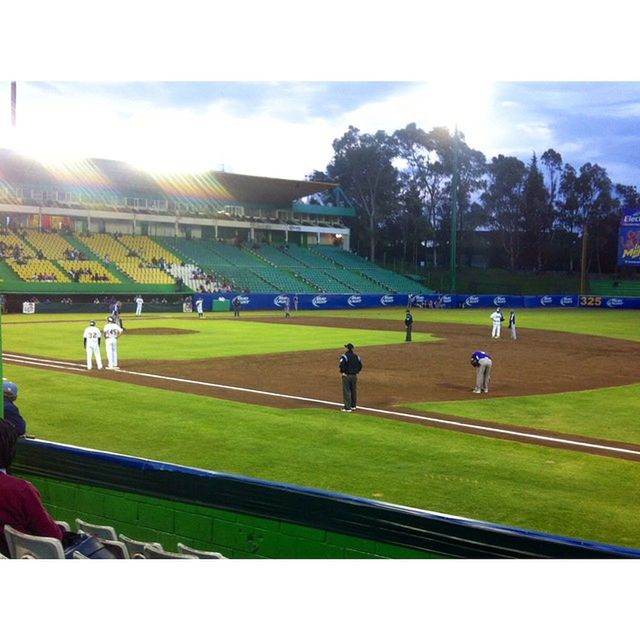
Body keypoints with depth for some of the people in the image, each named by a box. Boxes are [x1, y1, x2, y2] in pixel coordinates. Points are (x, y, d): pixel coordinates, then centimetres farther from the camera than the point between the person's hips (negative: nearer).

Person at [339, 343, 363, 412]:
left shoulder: (345, 356, -13)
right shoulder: (356, 356, 6)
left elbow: (341, 365, -23)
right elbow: (360, 365, 9)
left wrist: (342, 372, -9)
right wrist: (356, 372, 14)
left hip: (346, 375, -6)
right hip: (354, 376, 6)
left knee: (346, 391, -2)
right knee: (354, 391, 16)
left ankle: (347, 407, -3)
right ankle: (353, 406, 24)